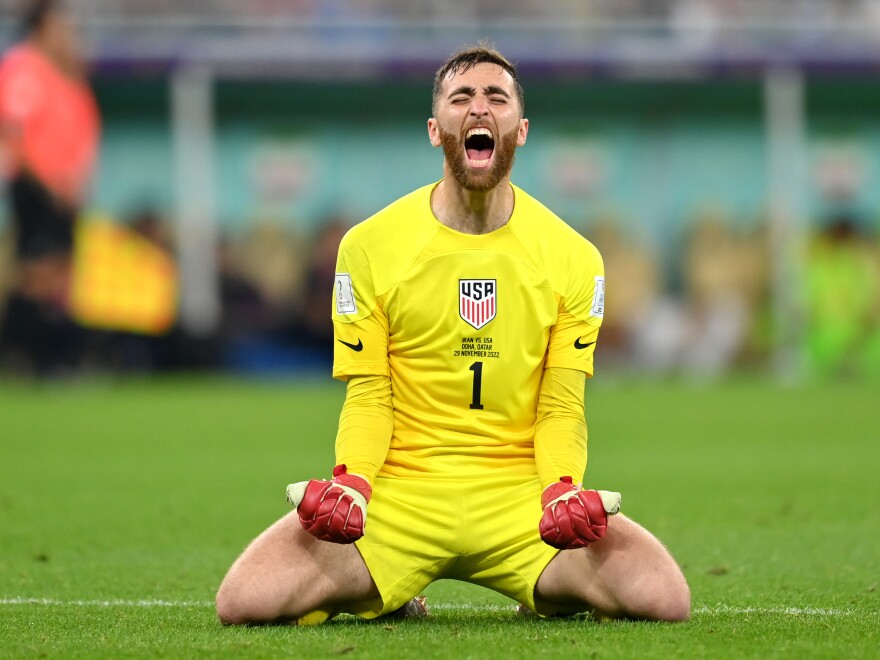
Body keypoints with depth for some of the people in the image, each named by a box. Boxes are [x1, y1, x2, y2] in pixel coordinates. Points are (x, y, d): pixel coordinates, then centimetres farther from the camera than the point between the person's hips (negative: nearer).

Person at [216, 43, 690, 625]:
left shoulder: (573, 257, 4)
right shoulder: (369, 246, 2)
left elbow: (561, 408, 4)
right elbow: (368, 398, 3)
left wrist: (564, 491, -16)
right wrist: (349, 484, -17)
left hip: (521, 493, 1)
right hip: (399, 491, 0)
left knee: (663, 597, -25)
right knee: (245, 600, -24)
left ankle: (551, 597, 11)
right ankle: (386, 598, 10)